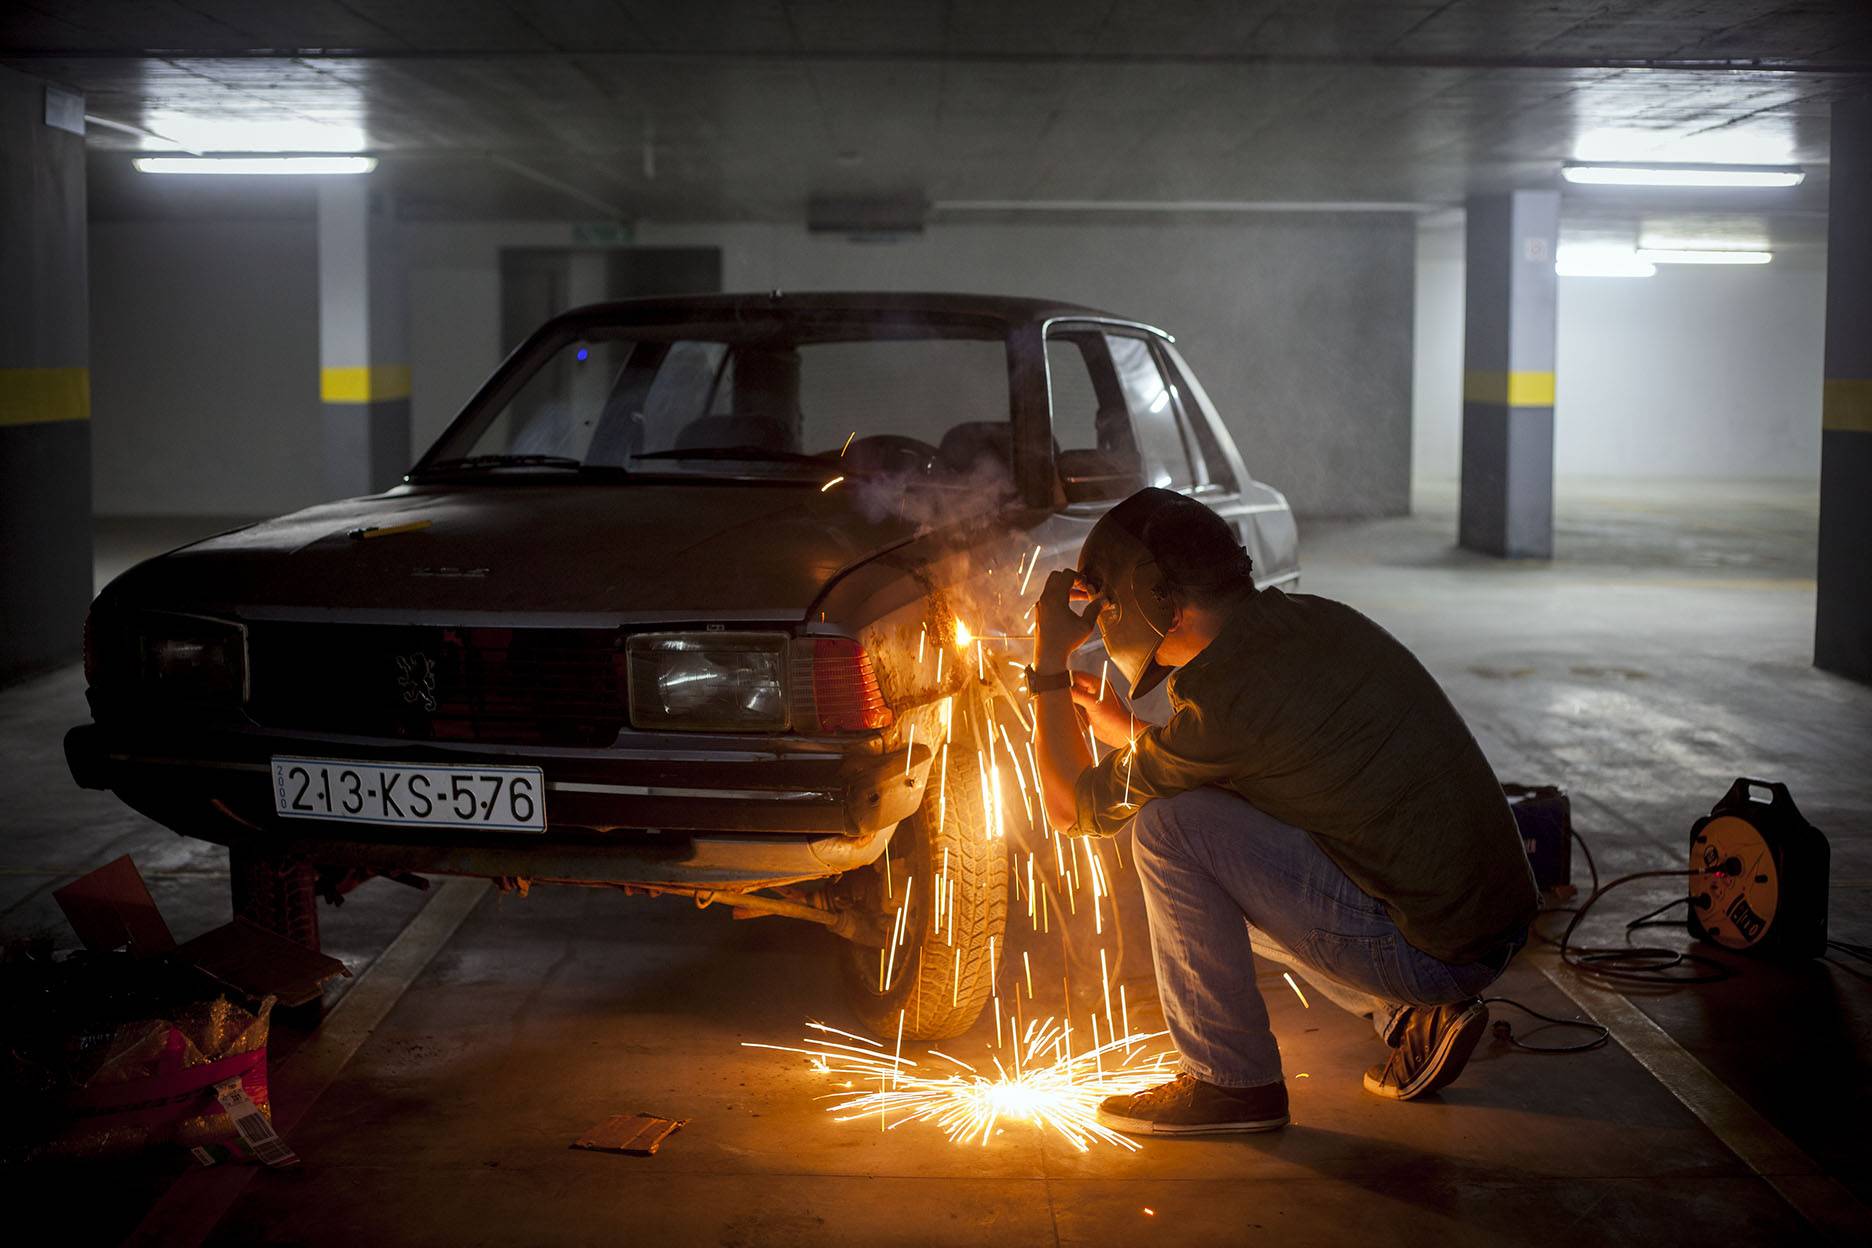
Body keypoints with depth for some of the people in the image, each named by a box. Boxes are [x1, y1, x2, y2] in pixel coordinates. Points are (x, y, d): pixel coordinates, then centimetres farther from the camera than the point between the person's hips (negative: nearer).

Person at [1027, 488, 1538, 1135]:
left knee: (1169, 824, -11)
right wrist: (1122, 730, 24)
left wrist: (1049, 661, 4)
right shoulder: (1311, 621, 8)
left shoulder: (1229, 693, -18)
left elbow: (1073, 807, -4)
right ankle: (1415, 1019, 16)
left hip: (1431, 952, -9)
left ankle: (1230, 1079, 0)